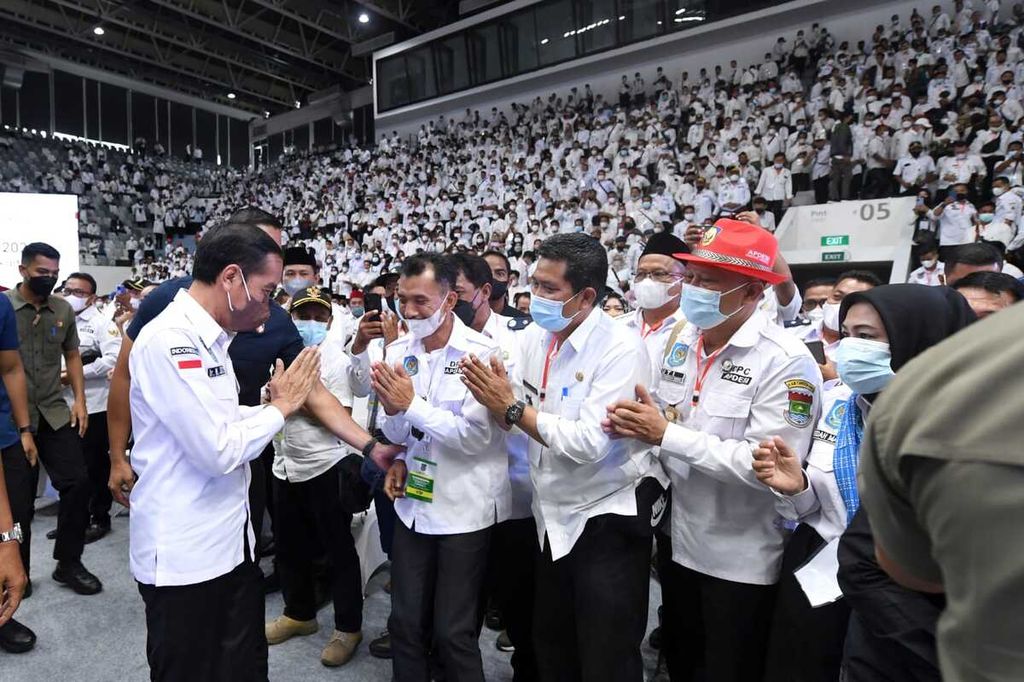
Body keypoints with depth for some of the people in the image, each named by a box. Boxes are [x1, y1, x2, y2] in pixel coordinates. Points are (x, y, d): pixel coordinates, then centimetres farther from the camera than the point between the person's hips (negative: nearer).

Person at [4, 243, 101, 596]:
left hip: (55, 413, 3)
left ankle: (68, 563, 16)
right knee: (18, 497, 6)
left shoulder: (64, 309, 4)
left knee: (78, 481, 0)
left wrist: (79, 400, 4)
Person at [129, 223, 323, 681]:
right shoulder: (169, 340, -22)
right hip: (184, 556, -8)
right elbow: (217, 451, -24)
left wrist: (278, 404, 1)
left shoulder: (208, 338, 8)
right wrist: (280, 408, -11)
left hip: (230, 543, 8)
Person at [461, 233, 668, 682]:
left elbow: (588, 443, -28)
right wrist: (494, 399, -17)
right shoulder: (534, 336, 1)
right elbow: (511, 421, 4)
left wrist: (513, 407, -23)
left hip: (608, 518, -7)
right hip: (553, 515, 7)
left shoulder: (620, 349, -21)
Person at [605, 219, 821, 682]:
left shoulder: (786, 361, -21)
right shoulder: (682, 339, 0)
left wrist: (667, 435, -26)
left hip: (741, 559, -6)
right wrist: (633, 424, -14)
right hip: (678, 539, 6)